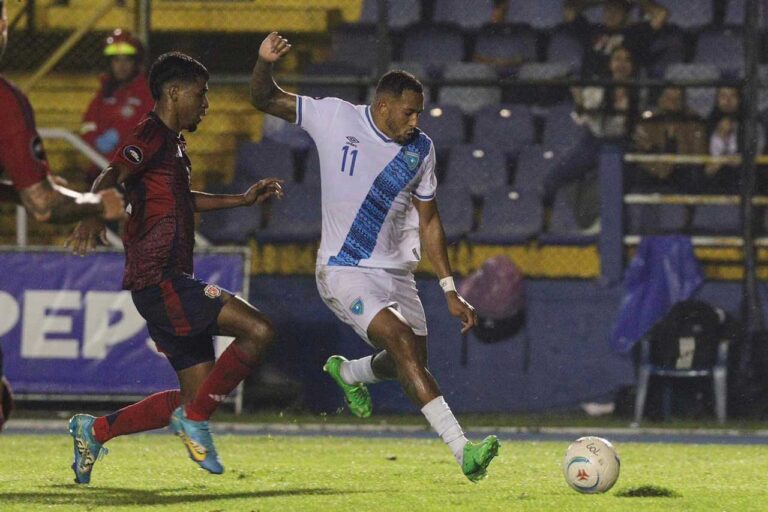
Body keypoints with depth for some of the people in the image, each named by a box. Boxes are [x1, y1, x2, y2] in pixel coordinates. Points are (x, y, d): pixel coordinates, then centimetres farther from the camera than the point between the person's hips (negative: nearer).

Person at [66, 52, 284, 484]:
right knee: (259, 330, -20)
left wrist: (243, 200, 42)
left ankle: (94, 431, 18)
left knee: (198, 394, 10)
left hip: (171, 284, 10)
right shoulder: (153, 136, -9)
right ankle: (195, 418, -9)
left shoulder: (174, 144, 22)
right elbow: (113, 176, -27)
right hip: (160, 281, -10)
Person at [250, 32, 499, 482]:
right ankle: (462, 449, -32)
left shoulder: (421, 149, 3)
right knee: (402, 341, -24)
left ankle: (347, 372, 43)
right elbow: (264, 100, -1)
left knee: (409, 365, 7)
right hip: (343, 271, -6)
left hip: (396, 272, 6)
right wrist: (265, 63, -24)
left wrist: (451, 291, 8)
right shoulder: (335, 117, -7)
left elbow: (428, 221, 11)